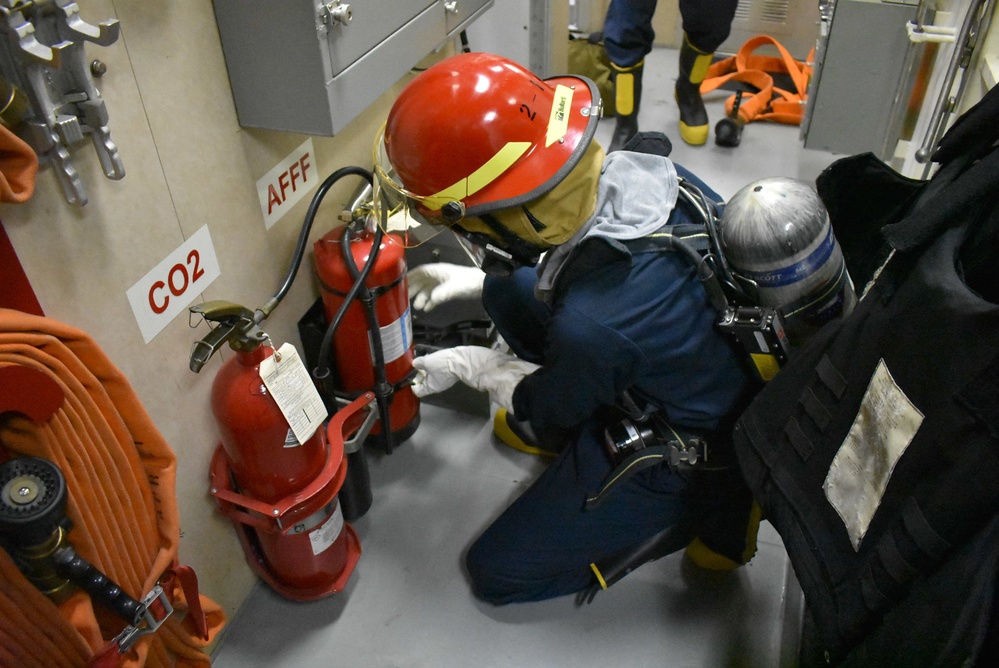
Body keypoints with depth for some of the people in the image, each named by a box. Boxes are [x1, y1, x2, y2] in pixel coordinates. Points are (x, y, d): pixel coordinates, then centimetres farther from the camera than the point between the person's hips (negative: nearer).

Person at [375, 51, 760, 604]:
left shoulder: (591, 328, -40)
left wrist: (468, 364, 3)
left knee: (496, 572, 4)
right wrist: (479, 281, 6)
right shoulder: (638, 171, -20)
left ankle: (704, 512, 8)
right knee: (509, 292, 6)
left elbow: (548, 414, -14)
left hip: (690, 455, -7)